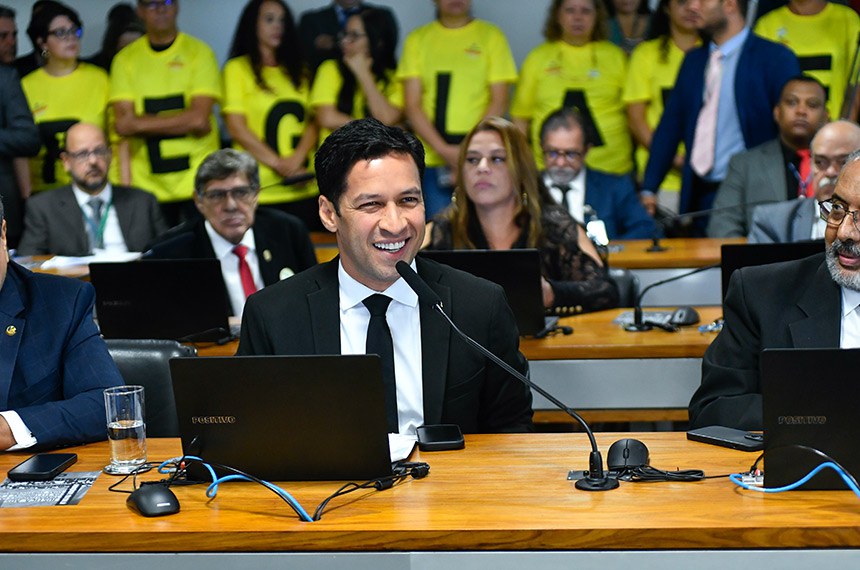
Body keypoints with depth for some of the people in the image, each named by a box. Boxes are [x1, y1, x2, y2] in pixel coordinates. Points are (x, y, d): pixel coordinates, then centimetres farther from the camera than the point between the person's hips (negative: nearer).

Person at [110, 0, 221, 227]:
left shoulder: (199, 52, 2)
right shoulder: (125, 59, 8)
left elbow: (199, 118, -9)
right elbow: (124, 123, -2)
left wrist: (139, 124, -7)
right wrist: (182, 122, -9)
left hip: (197, 181, -1)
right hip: (147, 184, 1)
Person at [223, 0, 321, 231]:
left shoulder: (297, 70, 17)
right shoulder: (238, 68, 2)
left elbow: (312, 122, 10)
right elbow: (236, 128, -5)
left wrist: (297, 159, -8)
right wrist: (279, 164, -10)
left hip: (304, 188, 4)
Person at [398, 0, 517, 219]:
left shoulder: (491, 36, 8)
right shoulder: (418, 39, 11)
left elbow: (499, 102, 2)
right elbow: (412, 106, 5)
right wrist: (444, 150, -9)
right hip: (433, 158, 1)